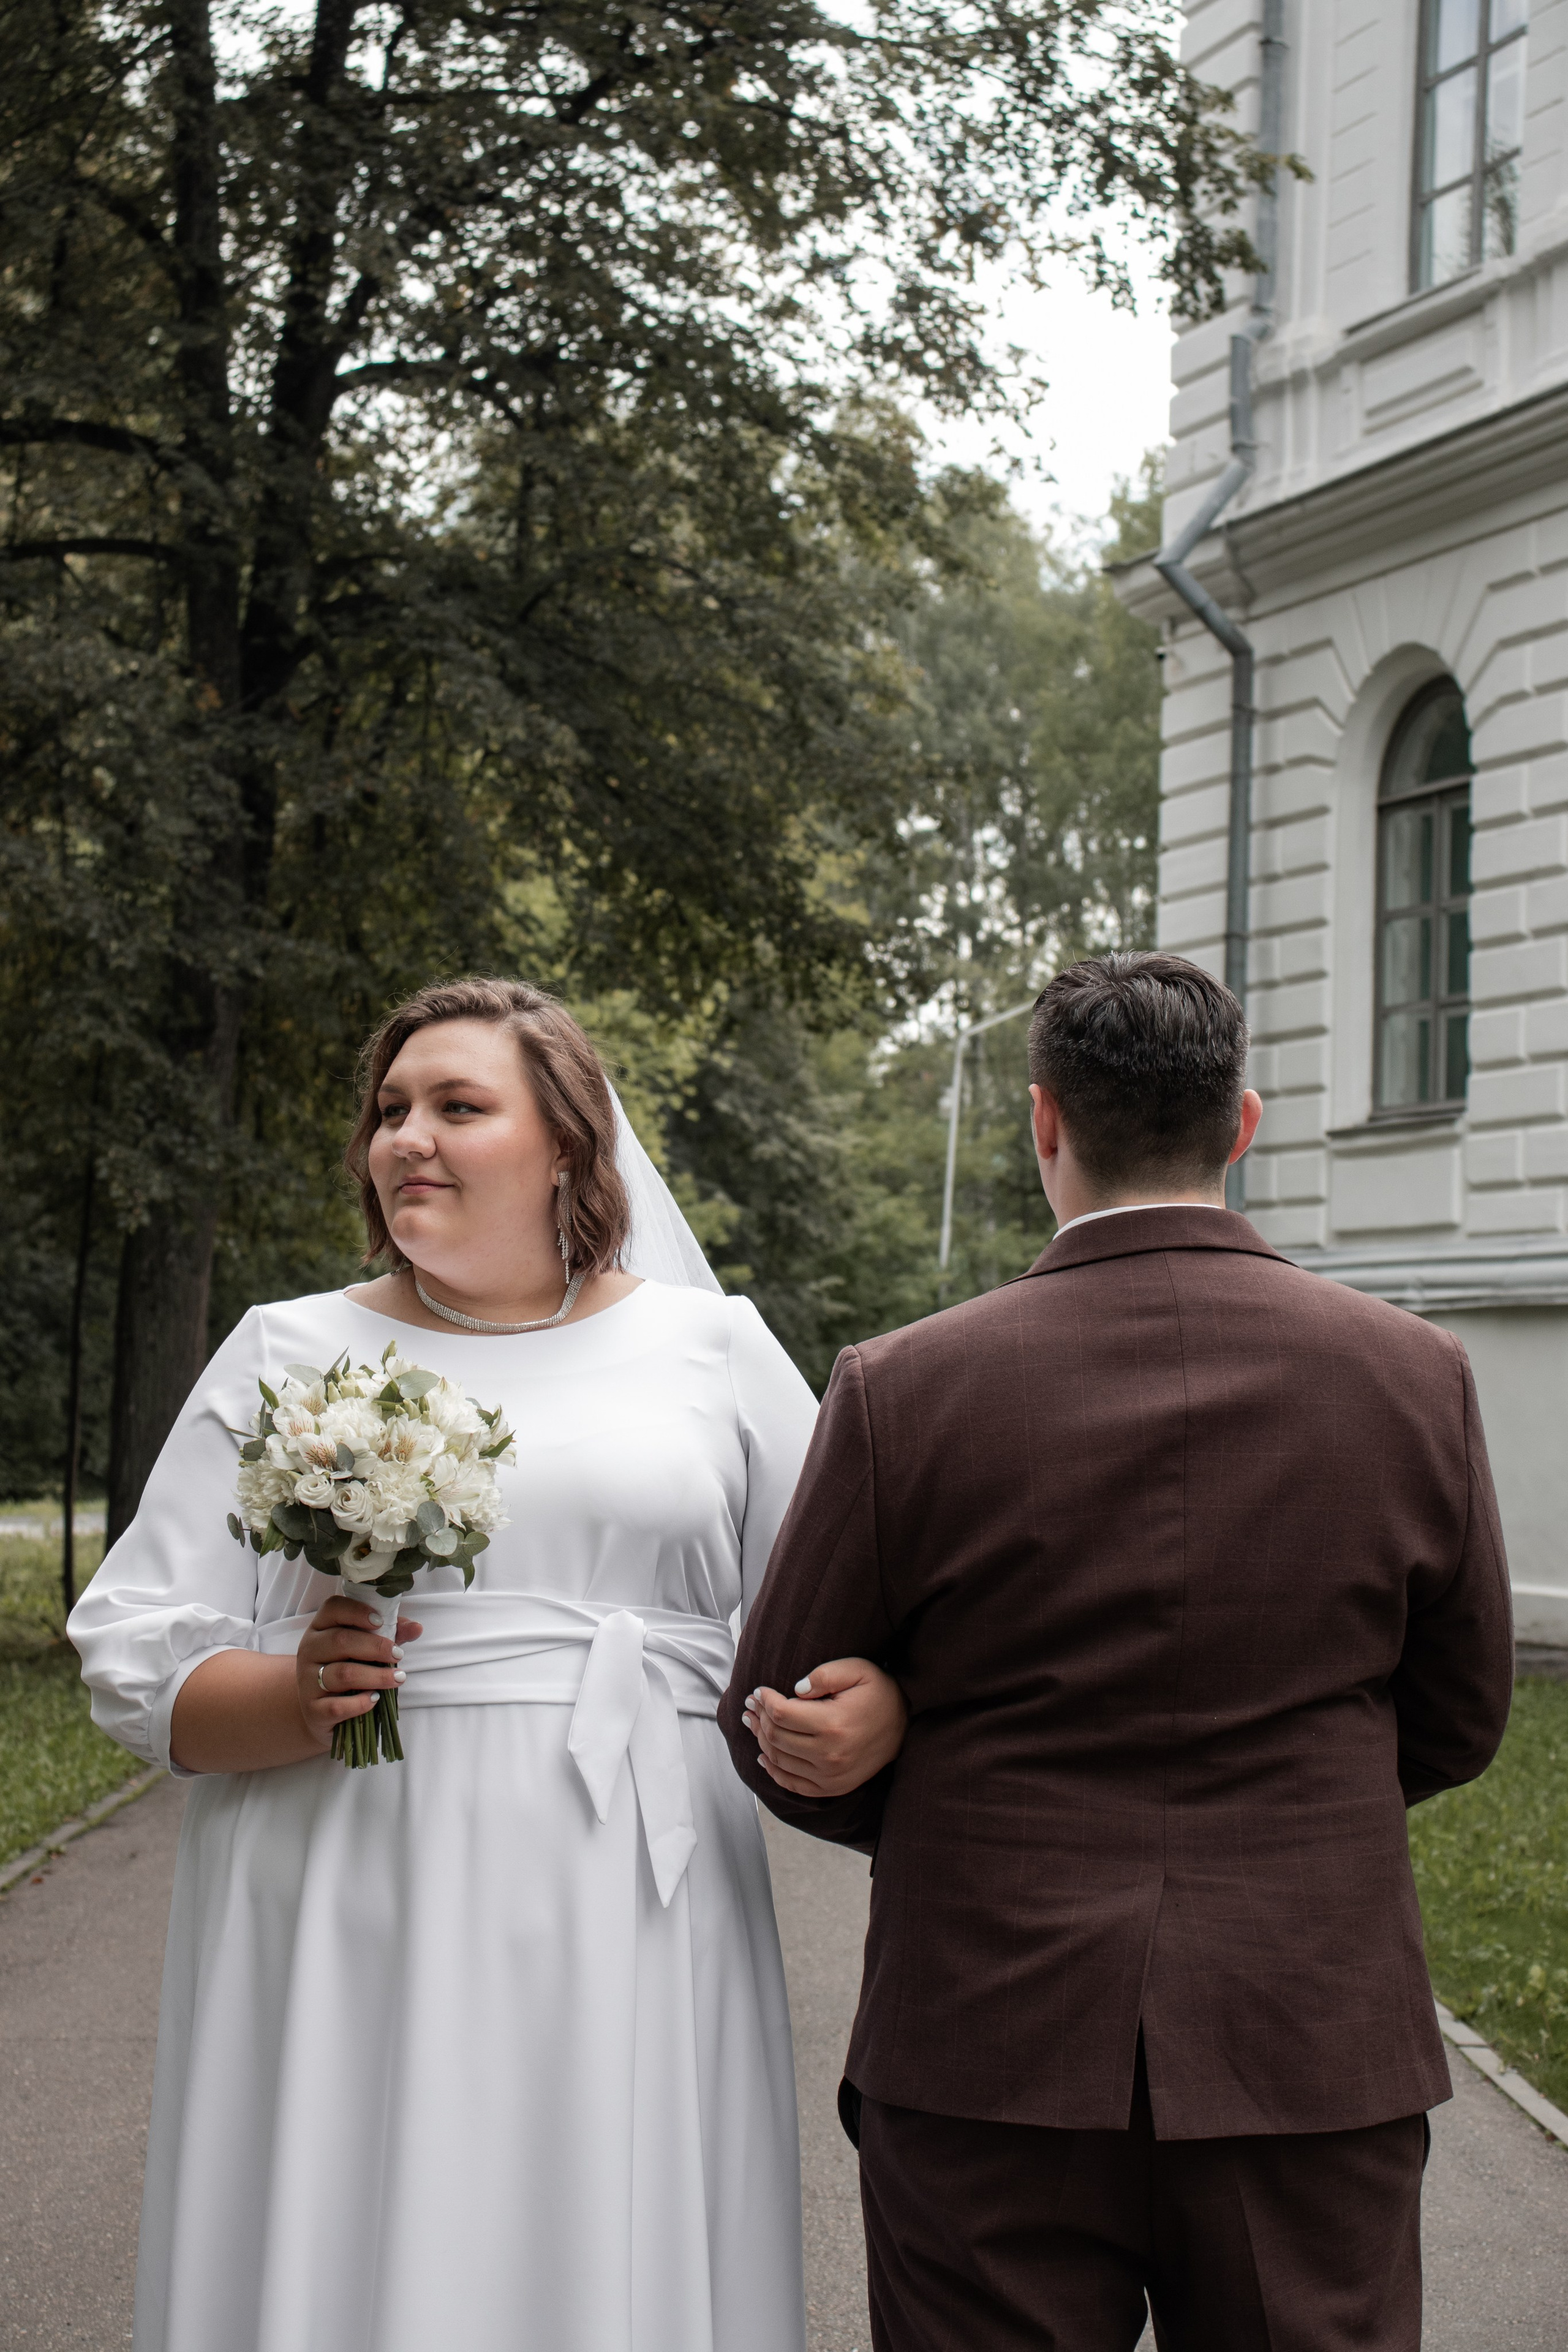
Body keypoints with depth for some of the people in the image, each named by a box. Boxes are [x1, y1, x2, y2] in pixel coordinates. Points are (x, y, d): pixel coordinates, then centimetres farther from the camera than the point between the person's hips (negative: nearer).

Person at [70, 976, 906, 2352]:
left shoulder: (713, 1346, 9)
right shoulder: (287, 1353, 9)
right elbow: (134, 1650, 6)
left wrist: (871, 1710, -13)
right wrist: (289, 1703, -13)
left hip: (628, 1935, 0)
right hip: (350, 1938, 0)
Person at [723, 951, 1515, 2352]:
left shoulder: (904, 1392, -9)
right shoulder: (1416, 1378, -3)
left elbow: (776, 1730, 1)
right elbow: (1456, 1723, 8)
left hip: (992, 2067, -1)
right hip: (1316, 2060, 2)